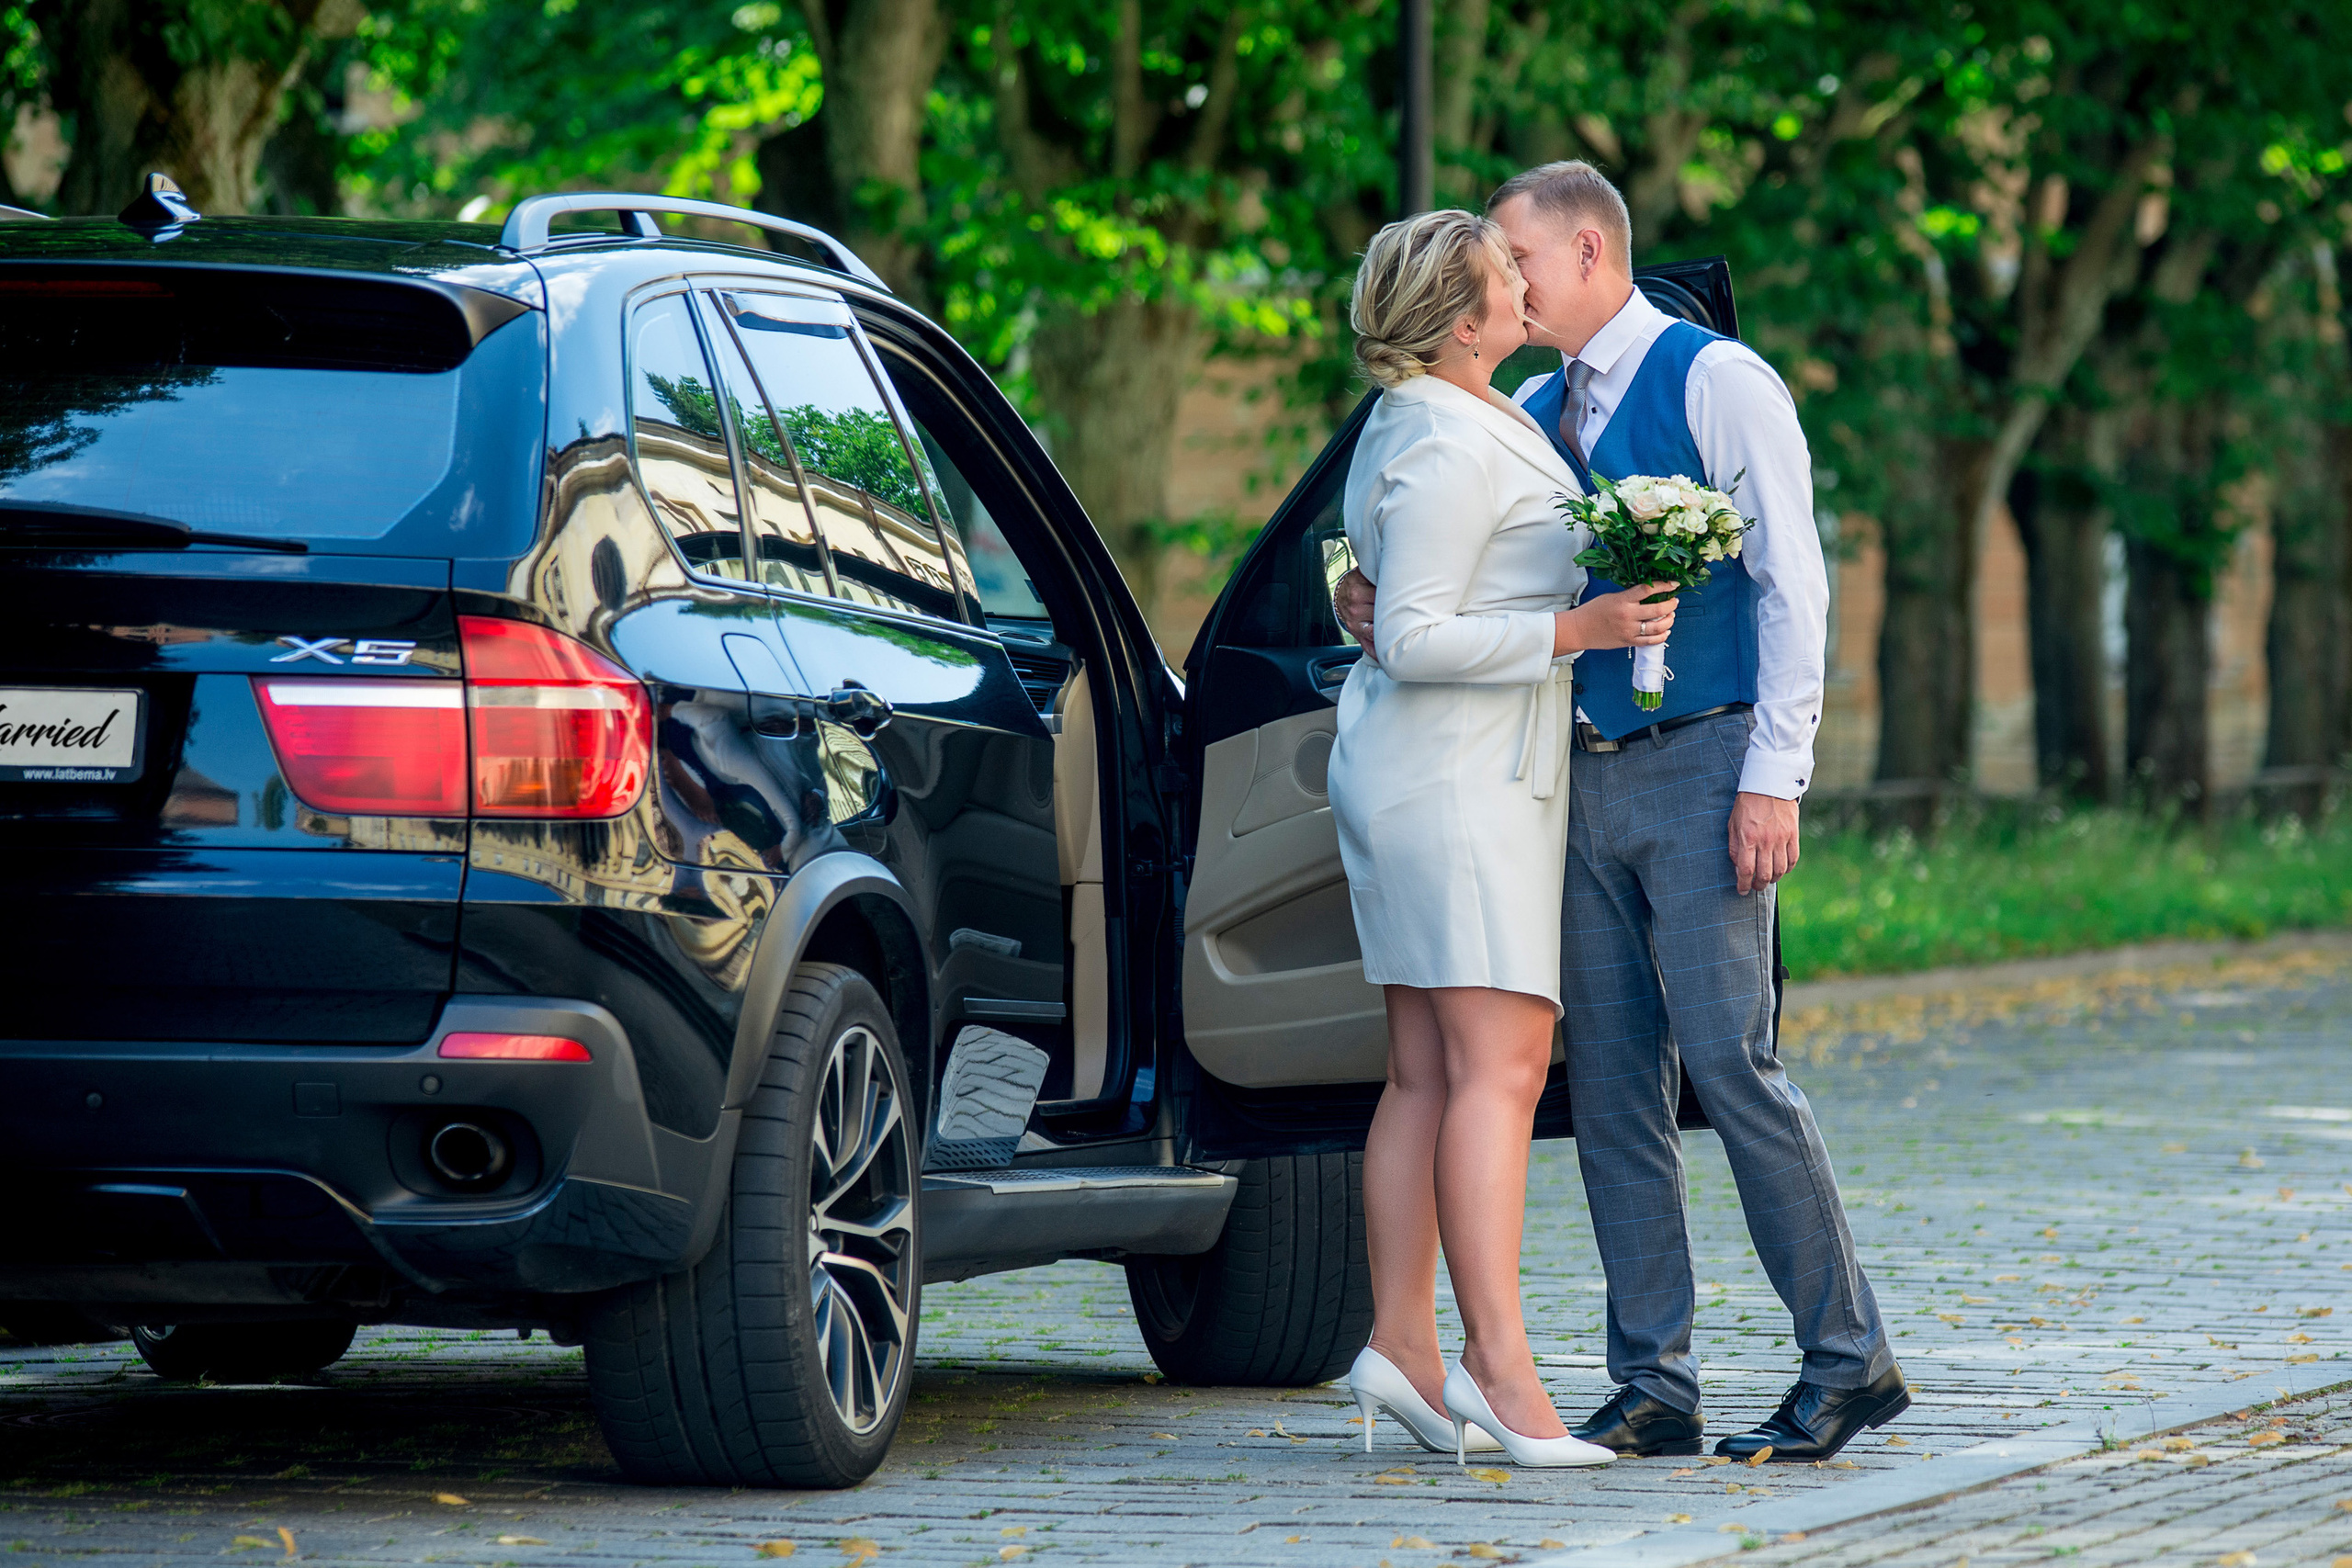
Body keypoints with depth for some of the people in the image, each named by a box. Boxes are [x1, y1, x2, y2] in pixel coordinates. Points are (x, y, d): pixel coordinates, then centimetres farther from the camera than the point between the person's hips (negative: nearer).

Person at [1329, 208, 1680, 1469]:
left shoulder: (1450, 424, 16)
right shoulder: (1448, 450, -16)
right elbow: (1413, 642, -20)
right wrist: (1575, 631, -22)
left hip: (1431, 777, 11)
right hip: (1460, 773, -11)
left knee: (1428, 1074, 7)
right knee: (1500, 1064, -15)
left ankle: (1400, 1344, 6)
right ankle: (1496, 1359, -22)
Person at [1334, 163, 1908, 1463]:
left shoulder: (1715, 382, -4)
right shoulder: (1530, 418, 15)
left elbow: (1790, 584, -8)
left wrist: (1773, 775, -15)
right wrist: (1381, 615, -2)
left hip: (1701, 770, -7)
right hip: (1584, 773, 7)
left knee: (1730, 1064, -11)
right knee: (1611, 1085, 4)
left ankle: (1848, 1360, -3)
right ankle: (1653, 1388, 7)